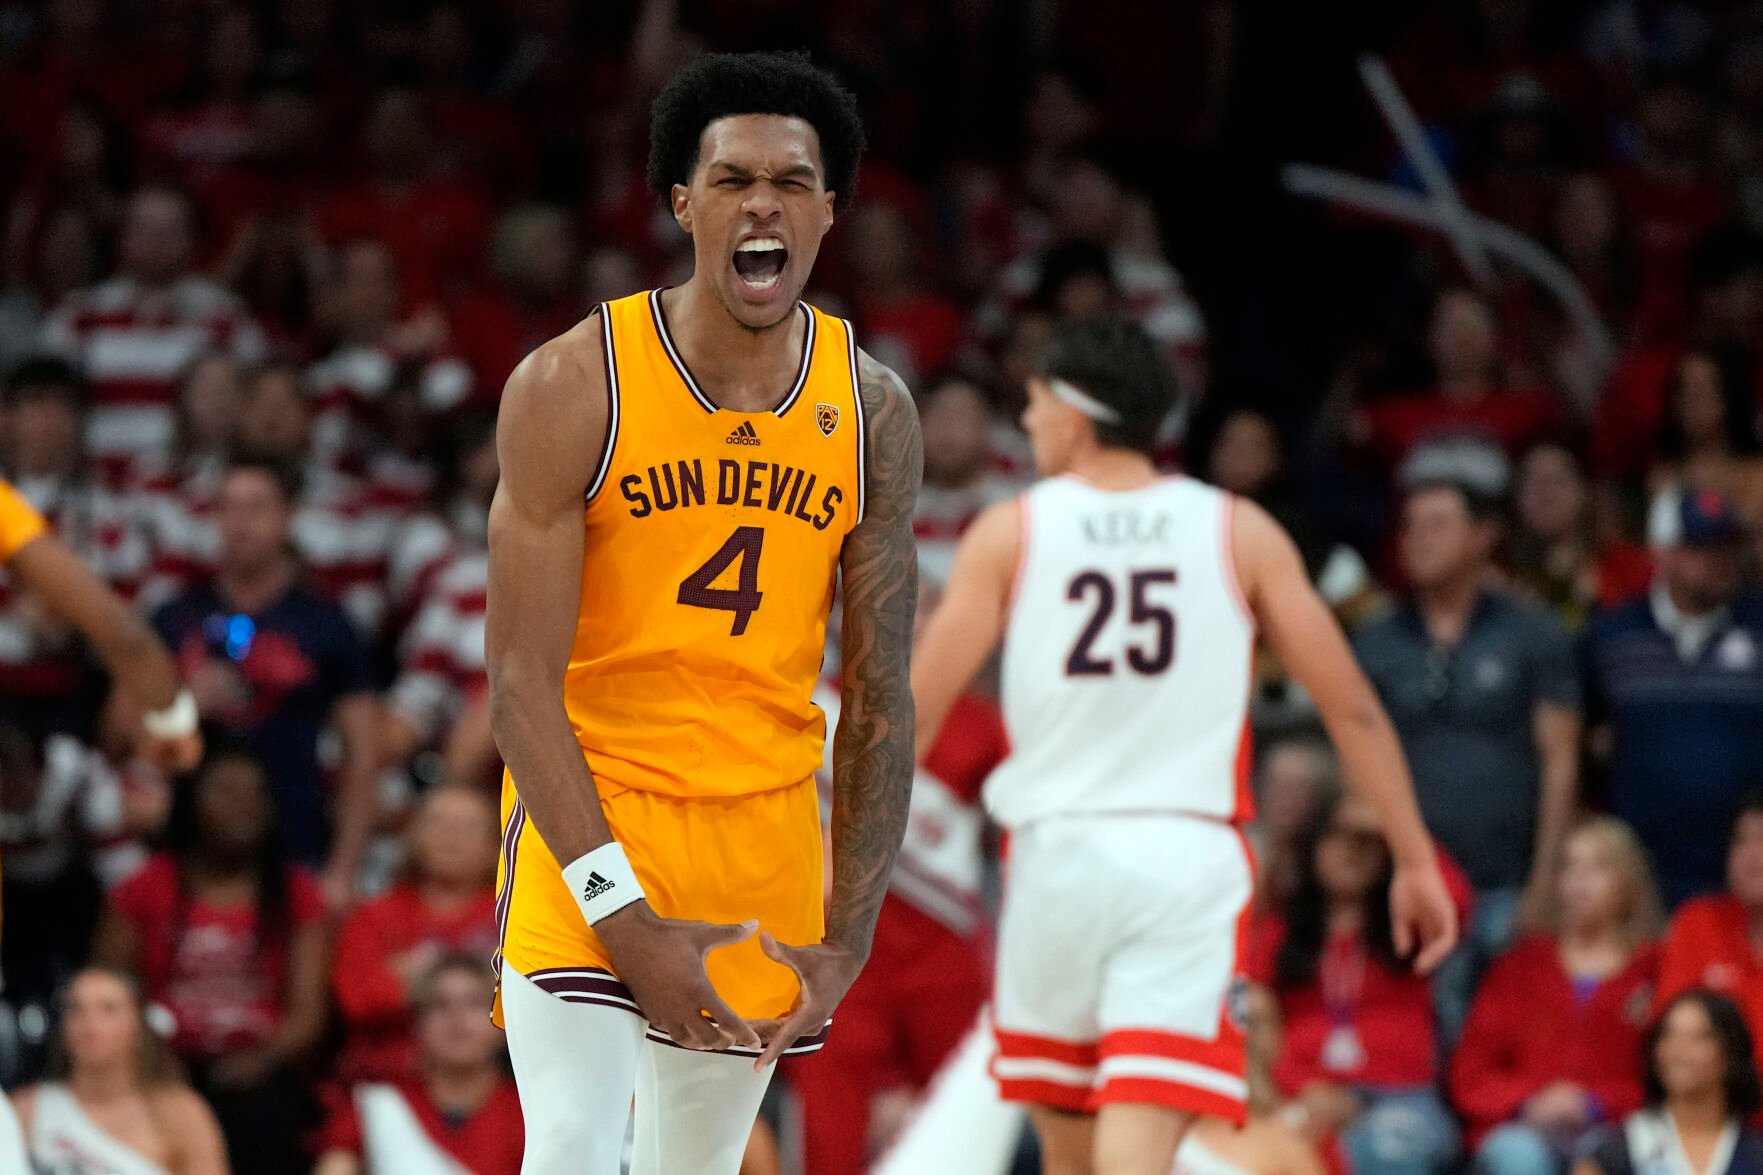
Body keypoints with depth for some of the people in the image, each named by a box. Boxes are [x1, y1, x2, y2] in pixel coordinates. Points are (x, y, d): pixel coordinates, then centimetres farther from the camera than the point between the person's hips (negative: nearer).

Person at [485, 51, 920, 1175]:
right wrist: (620, 913, -23)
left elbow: (879, 698, 2)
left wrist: (850, 937, -7)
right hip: (586, 811, -4)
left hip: (765, 827, 4)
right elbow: (522, 680, -14)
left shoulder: (873, 410, -2)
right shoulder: (572, 387, -14)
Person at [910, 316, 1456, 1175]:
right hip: (1188, 858, -1)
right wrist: (1415, 859, 10)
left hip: (1057, 854, 1)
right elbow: (1351, 707, 3)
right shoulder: (1240, 533, 5)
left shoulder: (1010, 532, 2)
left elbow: (915, 711, 0)